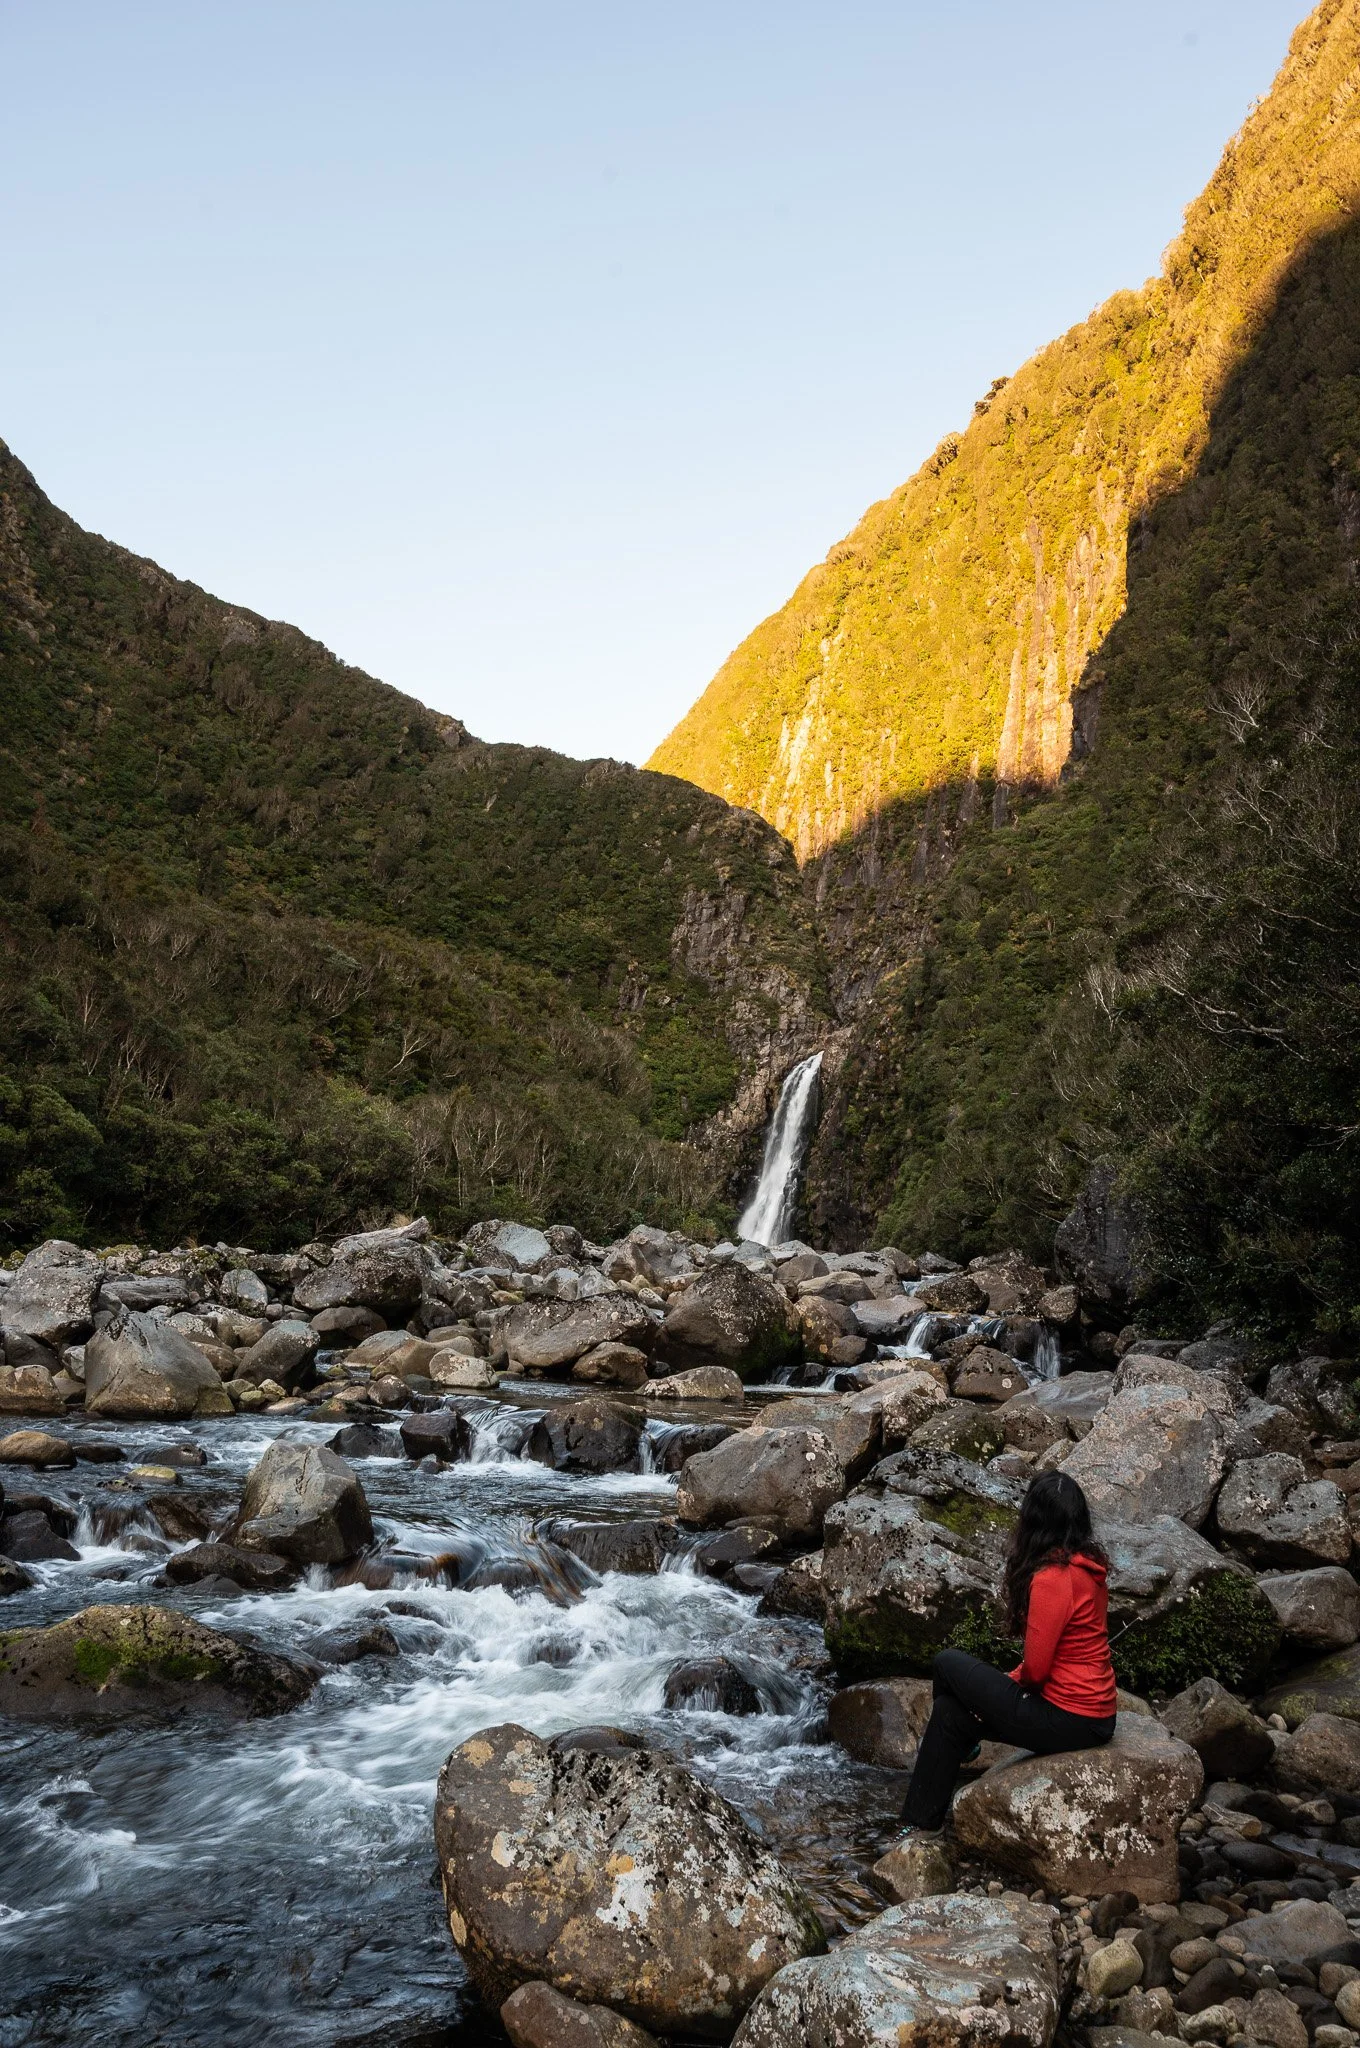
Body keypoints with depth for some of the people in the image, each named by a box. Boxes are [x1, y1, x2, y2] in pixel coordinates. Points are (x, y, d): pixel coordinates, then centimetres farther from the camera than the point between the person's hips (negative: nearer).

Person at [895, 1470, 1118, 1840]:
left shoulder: (1052, 1578, -24)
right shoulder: (1087, 1563, 5)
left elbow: (1036, 1668, -19)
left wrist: (1016, 1682, 4)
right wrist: (1008, 1683, 9)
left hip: (1070, 1722, -9)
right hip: (1097, 1714, 9)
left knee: (948, 1664, 2)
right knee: (949, 1713, 13)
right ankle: (921, 1826, 24)